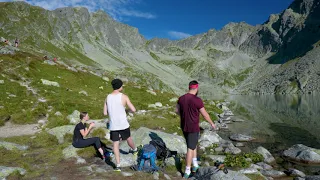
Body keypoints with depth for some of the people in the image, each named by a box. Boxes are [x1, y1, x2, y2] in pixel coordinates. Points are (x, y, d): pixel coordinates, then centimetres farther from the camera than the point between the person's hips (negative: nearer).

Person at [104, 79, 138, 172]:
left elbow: (105, 113, 3)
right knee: (128, 138, 23)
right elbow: (133, 110, -11)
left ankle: (118, 165, 5)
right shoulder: (124, 97, -11)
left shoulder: (107, 97, 0)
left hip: (113, 125, 2)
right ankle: (135, 150, 51)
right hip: (123, 124, -1)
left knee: (115, 144, 7)